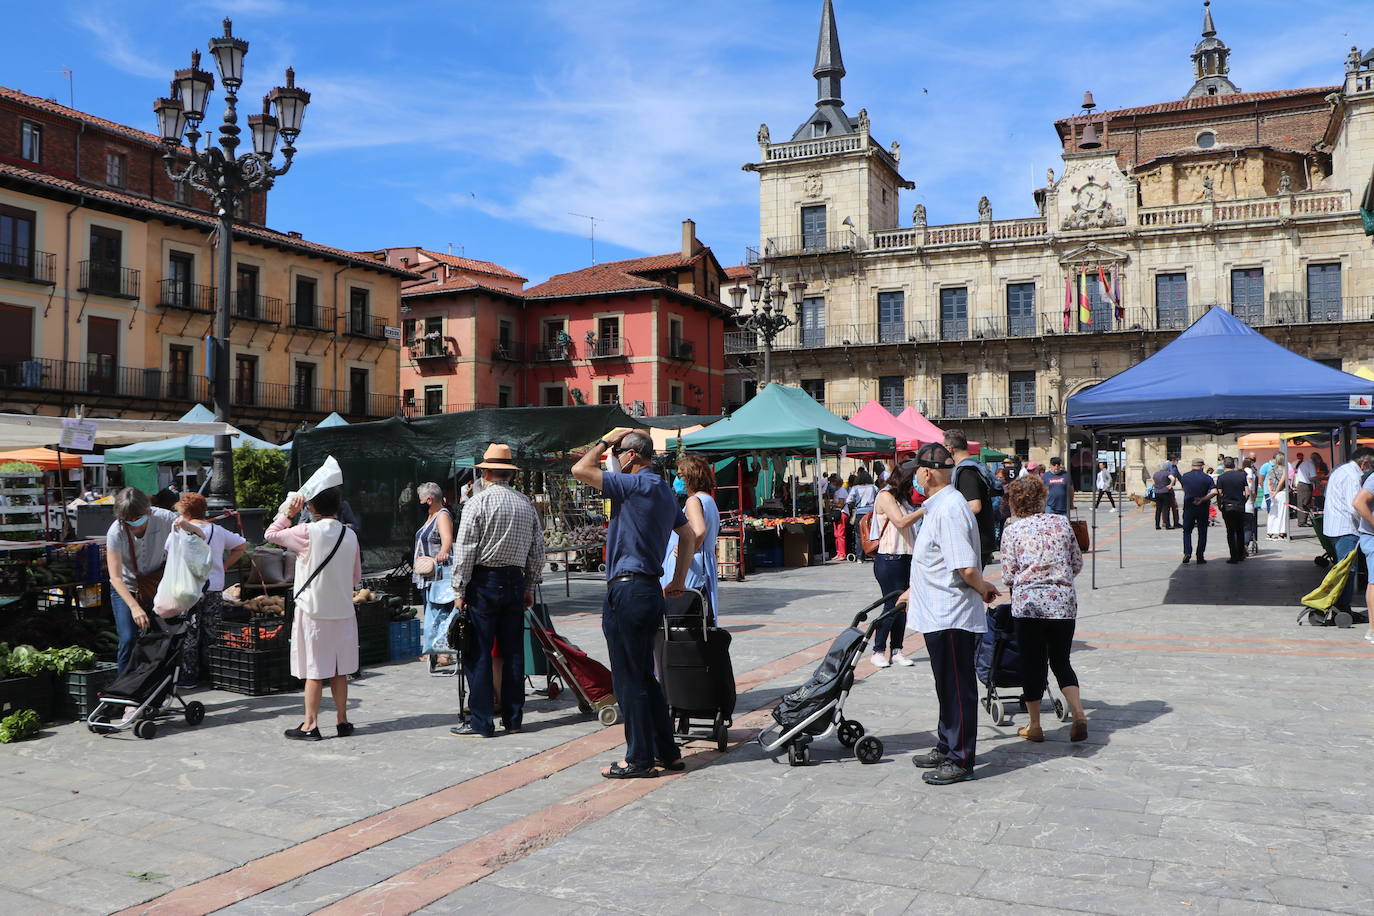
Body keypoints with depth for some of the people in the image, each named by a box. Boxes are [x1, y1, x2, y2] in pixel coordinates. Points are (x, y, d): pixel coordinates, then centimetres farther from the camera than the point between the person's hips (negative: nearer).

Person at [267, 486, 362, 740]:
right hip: (343, 611, 4)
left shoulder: (307, 532, -13)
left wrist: (287, 512, 11)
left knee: (314, 671, 2)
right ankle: (342, 721, 19)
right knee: (339, 670, 12)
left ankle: (310, 724, 8)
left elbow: (271, 534, 3)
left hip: (313, 610, -4)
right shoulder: (350, 534, 2)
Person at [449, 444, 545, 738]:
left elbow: (465, 551, -10)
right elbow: (537, 551, 11)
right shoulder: (526, 504, 8)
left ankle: (481, 722, 2)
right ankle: (512, 719, 17)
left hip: (484, 581, -5)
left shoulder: (478, 502, -8)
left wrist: (460, 590, -5)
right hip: (515, 580, 5)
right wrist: (530, 587, 18)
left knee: (478, 654, 0)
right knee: (513, 651, 10)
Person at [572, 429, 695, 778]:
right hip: (651, 590, 9)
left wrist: (605, 441, -1)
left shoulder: (636, 484, -14)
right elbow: (689, 536, 22)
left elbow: (580, 470, -16)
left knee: (628, 680, -1)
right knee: (644, 676, 16)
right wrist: (679, 580, 24)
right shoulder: (665, 490, 14)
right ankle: (667, 752, 21)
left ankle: (639, 759, 6)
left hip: (627, 590, -9)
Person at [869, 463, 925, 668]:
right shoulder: (886, 496, -9)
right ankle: (878, 651, 5)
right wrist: (925, 510, -18)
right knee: (892, 605, -6)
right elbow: (900, 522, -20)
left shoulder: (903, 498, 19)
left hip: (906, 558, 8)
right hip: (889, 560, -8)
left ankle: (896, 651, 13)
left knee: (902, 605, 7)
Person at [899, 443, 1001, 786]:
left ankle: (961, 761, 11)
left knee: (958, 690, 1)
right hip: (938, 615, 10)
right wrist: (914, 591, 29)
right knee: (947, 687, 20)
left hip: (951, 618, -10)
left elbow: (967, 569, -28)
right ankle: (947, 748, 34)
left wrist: (983, 588, -8)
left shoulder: (949, 510, -22)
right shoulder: (938, 507, 12)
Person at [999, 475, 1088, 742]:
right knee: (1061, 661, 15)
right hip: (1063, 602, 3)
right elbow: (1077, 565, 11)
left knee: (1032, 663, 8)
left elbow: (1008, 577, -2)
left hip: (1027, 603, -2)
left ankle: (1034, 726, 15)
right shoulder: (1061, 523, 6)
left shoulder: (1012, 531, -2)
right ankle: (1079, 714, -2)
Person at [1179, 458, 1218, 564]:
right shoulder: (1207, 478, -6)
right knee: (1202, 533, 9)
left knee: (1187, 531, 13)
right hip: (1203, 508, -1)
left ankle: (1187, 552, -6)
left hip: (1188, 507, 1)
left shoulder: (1185, 477, 0)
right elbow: (1214, 492, -18)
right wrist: (1202, 499, -15)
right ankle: (1200, 557, 8)